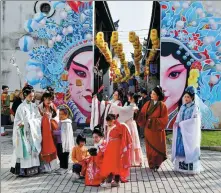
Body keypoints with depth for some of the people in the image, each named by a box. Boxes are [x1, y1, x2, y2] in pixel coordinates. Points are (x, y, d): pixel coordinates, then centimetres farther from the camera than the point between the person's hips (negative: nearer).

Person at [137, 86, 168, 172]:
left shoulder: (162, 106, -8)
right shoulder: (148, 104, 4)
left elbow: (164, 119, -9)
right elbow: (142, 115, 5)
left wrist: (153, 121, -14)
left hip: (157, 130, -4)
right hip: (148, 129, 4)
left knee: (157, 147, 2)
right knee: (150, 147, 8)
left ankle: (156, 164, 14)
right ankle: (151, 164, 21)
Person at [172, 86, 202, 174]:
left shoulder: (195, 108, -6)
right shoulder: (183, 107, 13)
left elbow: (194, 120, -15)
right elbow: (178, 118, 12)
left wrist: (181, 123, -13)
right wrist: (177, 123, -11)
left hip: (189, 132, -6)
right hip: (181, 131, 6)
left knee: (189, 149, -5)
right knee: (180, 148, 4)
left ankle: (191, 167, 0)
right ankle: (181, 166, 10)